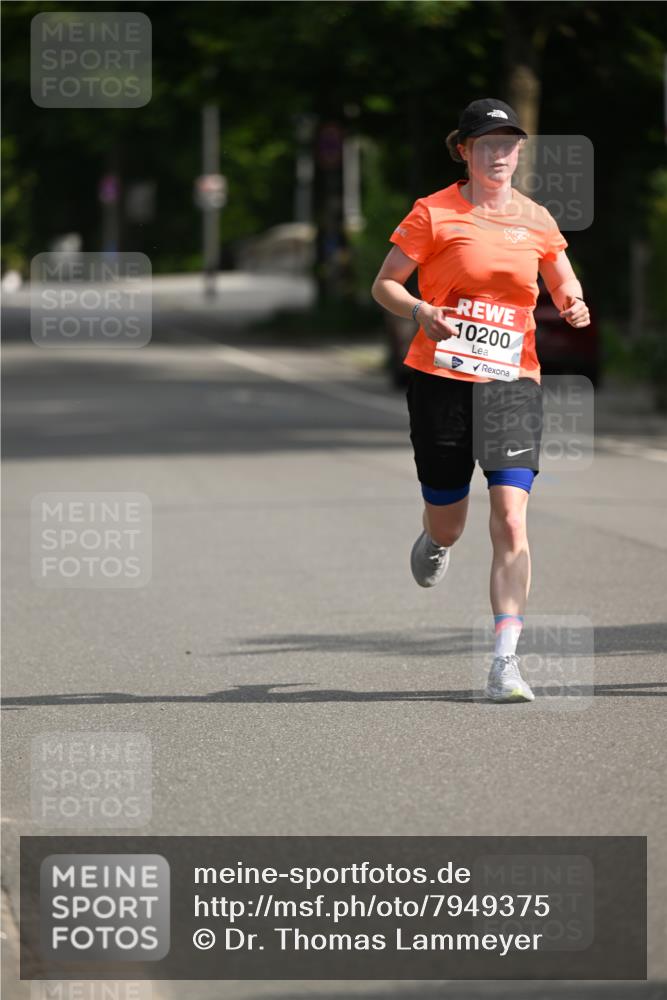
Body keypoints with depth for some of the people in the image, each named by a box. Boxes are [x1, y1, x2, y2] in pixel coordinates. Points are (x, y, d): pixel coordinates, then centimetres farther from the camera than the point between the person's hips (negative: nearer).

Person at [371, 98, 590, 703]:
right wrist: (422, 312, -18)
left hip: (513, 382, 1)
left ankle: (505, 663, -14)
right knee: (446, 523, 8)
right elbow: (384, 285, 2)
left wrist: (573, 306, -4)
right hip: (442, 380, -1)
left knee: (510, 521, -14)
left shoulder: (536, 220, 8)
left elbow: (565, 287, 20)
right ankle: (436, 543, 49)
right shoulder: (434, 213, -1)